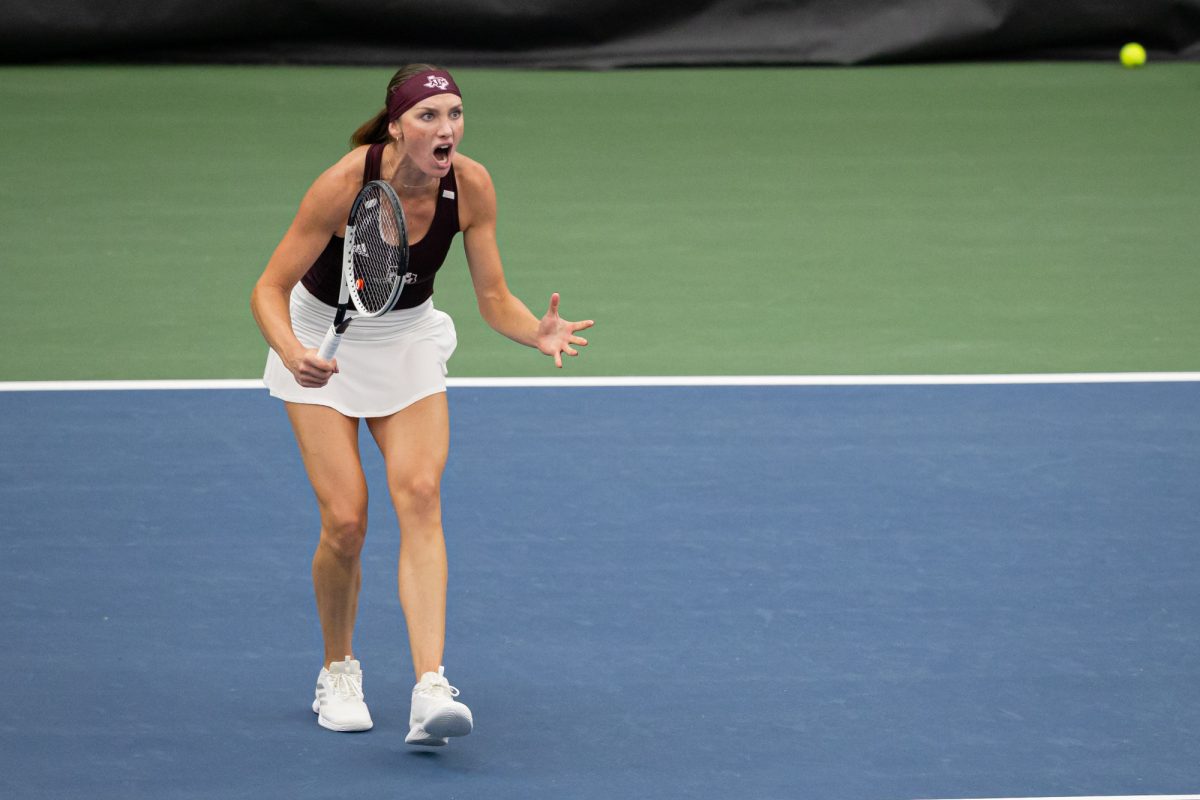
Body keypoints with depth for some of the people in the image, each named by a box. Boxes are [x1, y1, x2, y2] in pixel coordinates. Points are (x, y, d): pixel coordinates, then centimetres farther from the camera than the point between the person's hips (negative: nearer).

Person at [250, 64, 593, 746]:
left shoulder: (471, 186, -18)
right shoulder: (345, 185, -29)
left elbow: (494, 297, -11)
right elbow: (270, 288, -25)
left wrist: (538, 333, -32)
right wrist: (291, 353, -44)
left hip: (410, 342, 2)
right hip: (324, 344, -2)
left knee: (420, 494, -19)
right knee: (346, 520, -12)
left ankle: (431, 691, -28)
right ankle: (339, 672, 16)